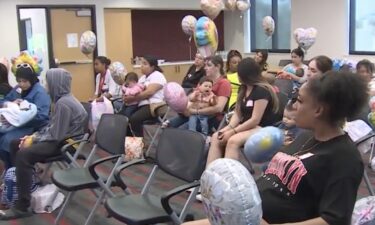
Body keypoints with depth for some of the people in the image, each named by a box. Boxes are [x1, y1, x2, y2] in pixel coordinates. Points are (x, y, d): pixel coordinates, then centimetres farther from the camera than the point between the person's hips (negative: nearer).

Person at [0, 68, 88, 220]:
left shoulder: (63, 103, -21)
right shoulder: (63, 99, 11)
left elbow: (56, 136, -24)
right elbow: (52, 126, 17)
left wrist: (34, 140, -12)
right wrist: (35, 136, 4)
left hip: (64, 143, -11)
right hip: (59, 137, 11)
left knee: (23, 155, -28)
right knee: (15, 144, 11)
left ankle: (22, 207, -25)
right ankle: (19, 181, 19)